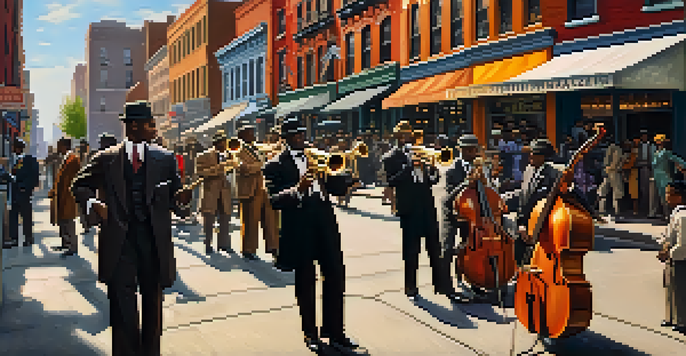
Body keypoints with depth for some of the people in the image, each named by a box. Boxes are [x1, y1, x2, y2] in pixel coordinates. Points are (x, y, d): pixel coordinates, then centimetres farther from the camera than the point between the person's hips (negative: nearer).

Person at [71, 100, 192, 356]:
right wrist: (92, 203, -6)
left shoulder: (165, 159, 6)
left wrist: (181, 200, -18)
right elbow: (79, 186, 14)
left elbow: (175, 197, 5)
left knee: (153, 302, 13)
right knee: (122, 308, 0)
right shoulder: (106, 159, 4)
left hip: (154, 240, 2)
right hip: (119, 241, -1)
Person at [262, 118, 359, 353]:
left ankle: (335, 333, 16)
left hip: (325, 225, 4)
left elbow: (338, 189, 15)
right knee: (305, 283, 6)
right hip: (300, 230, -4)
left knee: (335, 278, 4)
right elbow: (275, 201, -12)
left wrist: (349, 175, -5)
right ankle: (310, 335, 21)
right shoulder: (275, 166, 1)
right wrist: (297, 190, -29)